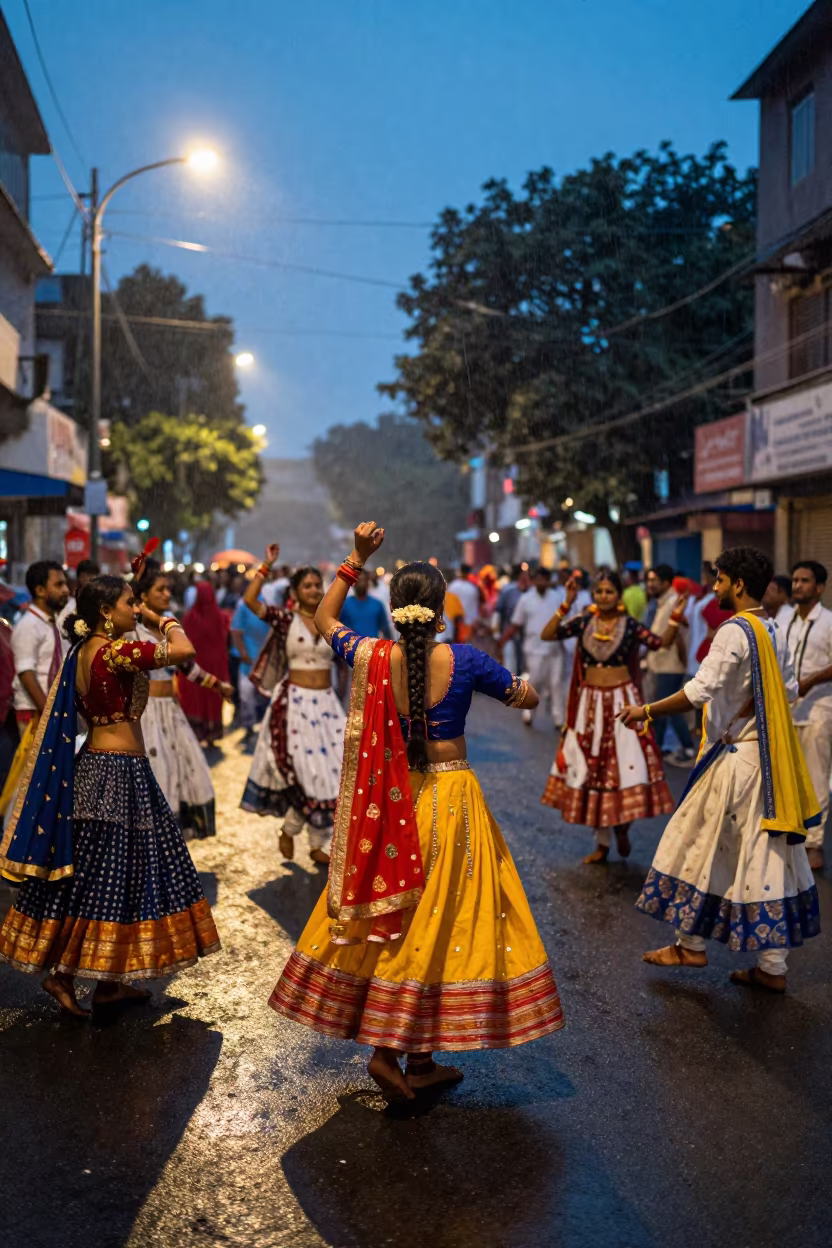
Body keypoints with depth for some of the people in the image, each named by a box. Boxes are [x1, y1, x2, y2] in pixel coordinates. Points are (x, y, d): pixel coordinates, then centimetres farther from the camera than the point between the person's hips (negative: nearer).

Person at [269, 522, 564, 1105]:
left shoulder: (371, 658, -7)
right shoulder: (465, 660, -13)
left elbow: (325, 618, 14)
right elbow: (527, 697, 4)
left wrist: (356, 559, 12)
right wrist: (490, 670, 22)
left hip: (387, 804, 3)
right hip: (451, 798, -3)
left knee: (384, 919, 14)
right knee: (437, 924, 7)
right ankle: (403, 1052, 8)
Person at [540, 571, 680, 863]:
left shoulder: (630, 625, -2)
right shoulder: (583, 622, 1)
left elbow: (662, 642, -12)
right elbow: (547, 634, -10)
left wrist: (675, 618, -25)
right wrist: (566, 605, -17)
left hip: (622, 701, -2)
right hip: (590, 702, 2)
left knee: (625, 764, -8)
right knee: (591, 768, 7)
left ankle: (622, 826, 20)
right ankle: (602, 842, 20)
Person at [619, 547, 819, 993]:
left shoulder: (735, 631, -17)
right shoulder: (774, 632, 8)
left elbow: (700, 690, -25)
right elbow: (788, 690, 15)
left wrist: (646, 711, -17)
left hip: (737, 759, -8)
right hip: (768, 757, 8)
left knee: (704, 847, 7)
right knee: (765, 855, 9)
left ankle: (691, 944, 21)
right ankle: (772, 965, 14)